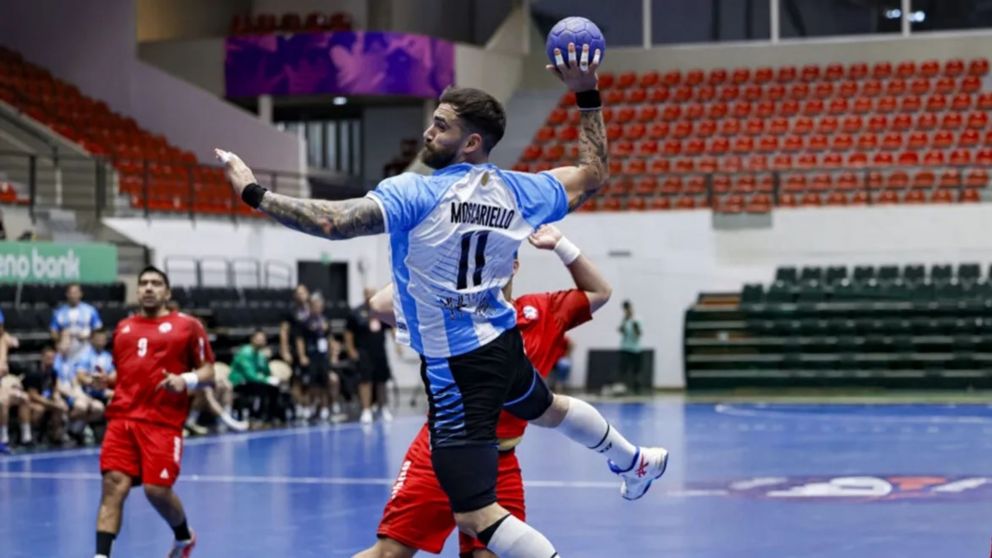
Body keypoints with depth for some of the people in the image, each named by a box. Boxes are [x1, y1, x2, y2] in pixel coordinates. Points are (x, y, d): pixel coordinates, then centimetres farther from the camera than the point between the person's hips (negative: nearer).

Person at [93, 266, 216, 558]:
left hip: (163, 422, -3)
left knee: (157, 490, -8)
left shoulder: (187, 326, 5)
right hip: (122, 417, 4)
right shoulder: (123, 328, 19)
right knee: (114, 485, -11)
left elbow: (208, 372, 4)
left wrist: (186, 380, -16)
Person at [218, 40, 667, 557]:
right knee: (548, 408, 41)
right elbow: (593, 174, 14)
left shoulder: (416, 193, -19)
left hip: (455, 368, -8)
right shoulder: (516, 191, -1)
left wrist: (253, 193, -22)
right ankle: (634, 463, 67)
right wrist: (587, 95, 19)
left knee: (476, 516, -7)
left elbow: (332, 223, -30)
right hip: (503, 341, 8)